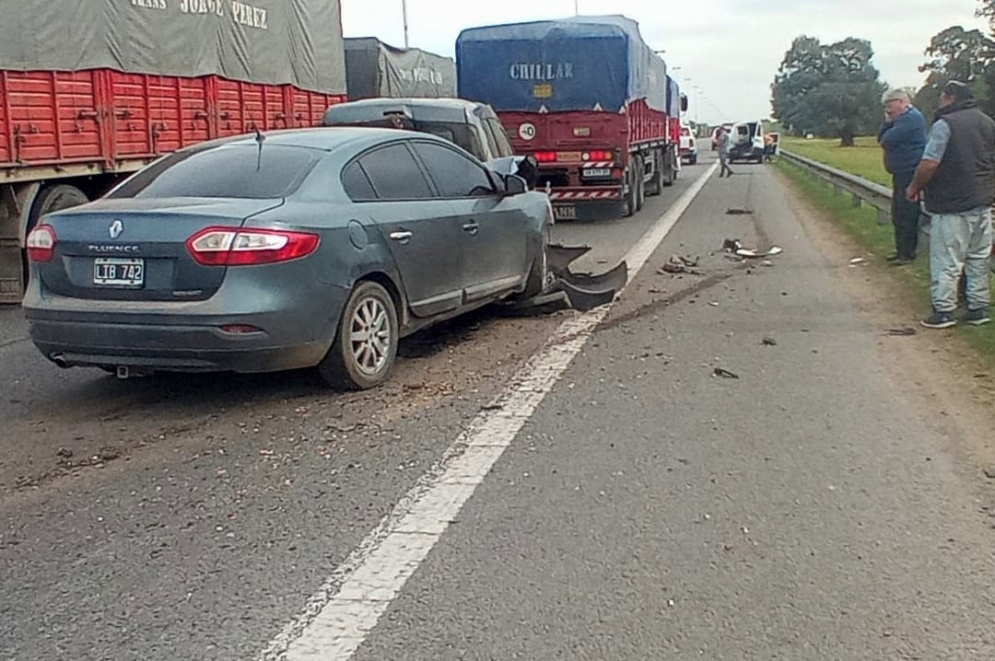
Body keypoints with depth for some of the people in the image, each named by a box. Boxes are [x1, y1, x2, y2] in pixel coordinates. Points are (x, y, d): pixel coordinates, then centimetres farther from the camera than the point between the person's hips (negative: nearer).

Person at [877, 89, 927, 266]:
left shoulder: (911, 118, -16)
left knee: (907, 215, -6)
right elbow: (881, 138, 13)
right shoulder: (902, 118, 18)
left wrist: (885, 140, 1)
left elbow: (886, 141, -22)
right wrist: (887, 122, -3)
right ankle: (901, 250, 24)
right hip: (901, 173, 11)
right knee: (898, 215, 16)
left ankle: (907, 253, -2)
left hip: (909, 173, -11)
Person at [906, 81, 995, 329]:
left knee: (946, 262, -2)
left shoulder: (945, 124, -13)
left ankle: (943, 311, 0)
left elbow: (929, 164, -18)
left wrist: (914, 187, -3)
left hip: (952, 205, -7)